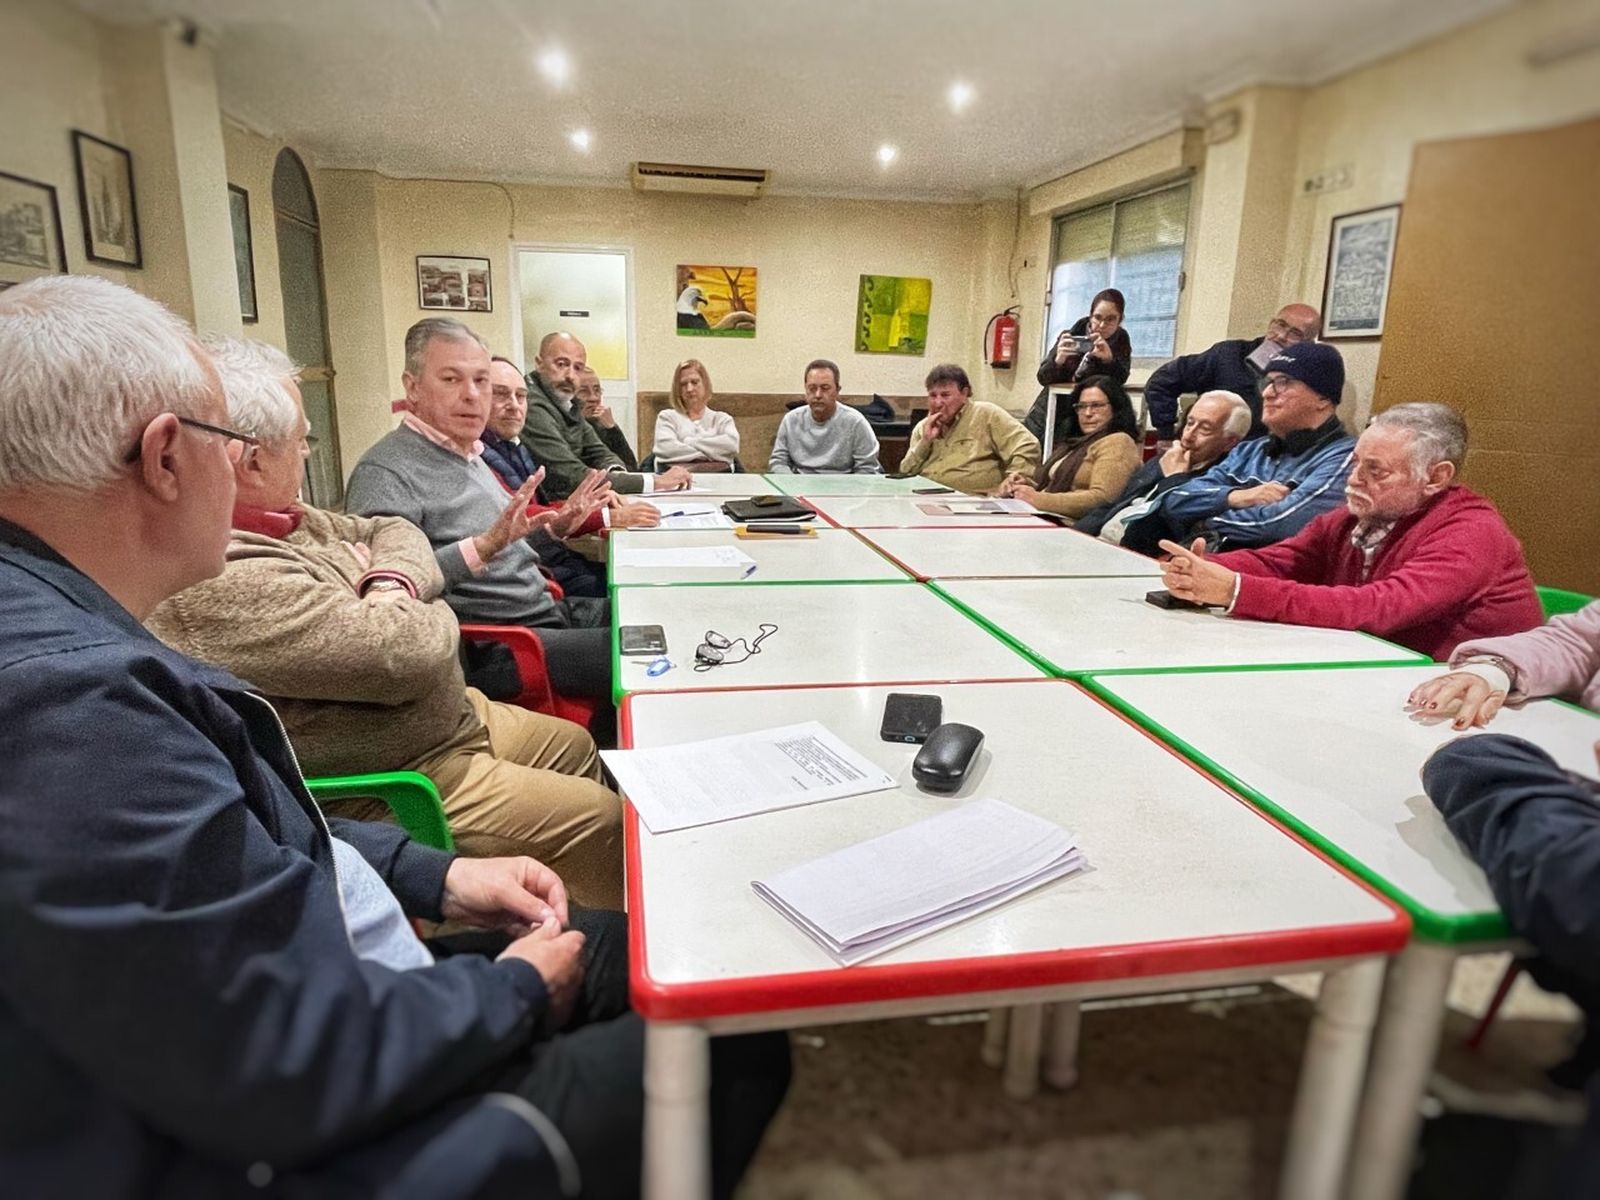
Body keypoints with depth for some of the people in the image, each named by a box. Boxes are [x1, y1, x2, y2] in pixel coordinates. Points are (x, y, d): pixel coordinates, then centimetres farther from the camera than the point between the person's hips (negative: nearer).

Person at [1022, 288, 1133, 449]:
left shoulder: (1121, 341, -2)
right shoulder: (1069, 336, -4)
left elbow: (1119, 380, -16)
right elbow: (1043, 378, -9)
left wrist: (1109, 359, -34)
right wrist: (1058, 360, -30)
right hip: (1051, 412, 2)